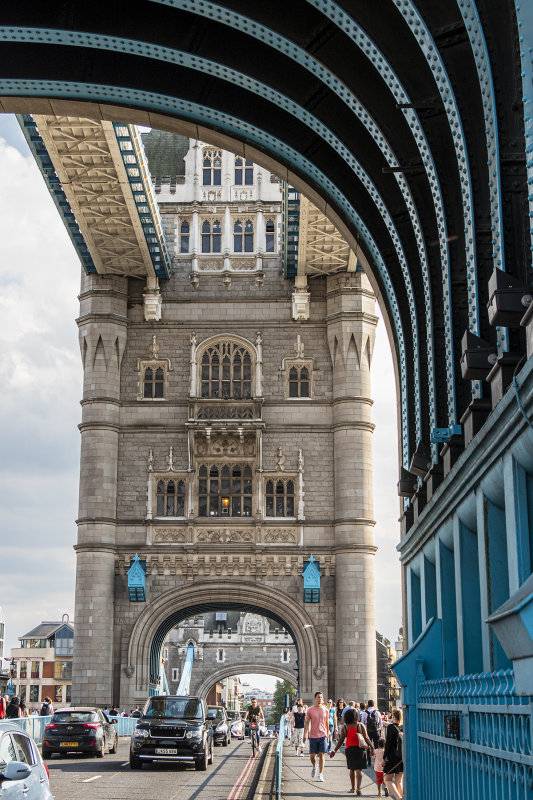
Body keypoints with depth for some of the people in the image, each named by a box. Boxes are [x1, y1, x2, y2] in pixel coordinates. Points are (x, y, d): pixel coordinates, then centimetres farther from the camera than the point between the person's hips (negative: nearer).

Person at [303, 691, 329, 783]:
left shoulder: (325, 710, 5)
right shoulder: (310, 710, 0)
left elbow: (327, 724, 12)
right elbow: (307, 723, 2)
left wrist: (327, 735, 11)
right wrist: (305, 734, -6)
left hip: (322, 735, 0)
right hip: (313, 736, 0)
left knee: (321, 755, -4)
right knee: (312, 756, 3)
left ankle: (320, 774, 1)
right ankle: (314, 767, 34)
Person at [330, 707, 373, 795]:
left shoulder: (345, 727, -1)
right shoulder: (360, 725, -5)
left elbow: (341, 740, 0)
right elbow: (366, 738, -6)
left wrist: (334, 750, 7)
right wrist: (371, 748, 2)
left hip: (349, 749, 2)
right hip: (359, 748, -2)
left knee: (352, 769, 15)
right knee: (359, 769, -1)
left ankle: (353, 788, 21)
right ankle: (358, 787, -17)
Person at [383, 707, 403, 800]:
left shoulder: (391, 727, -11)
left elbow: (388, 743, -13)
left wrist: (384, 757, -8)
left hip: (393, 757, -5)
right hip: (403, 757, 5)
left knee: (388, 779, 2)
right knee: (399, 781, 13)